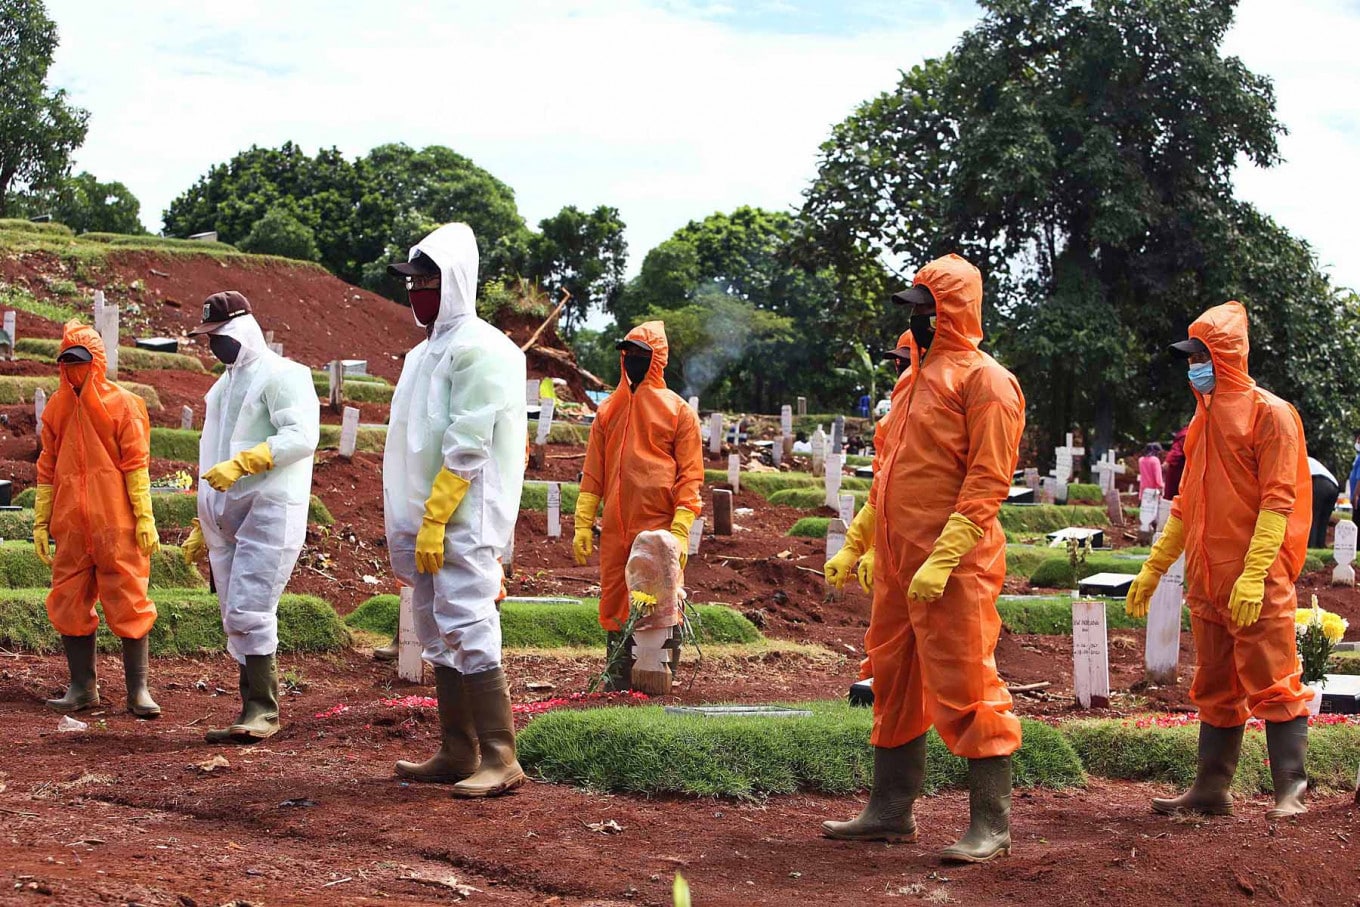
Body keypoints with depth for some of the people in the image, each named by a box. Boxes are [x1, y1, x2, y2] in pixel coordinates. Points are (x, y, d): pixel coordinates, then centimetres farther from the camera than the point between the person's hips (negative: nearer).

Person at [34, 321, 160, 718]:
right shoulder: (56, 408, 12)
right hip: (70, 526, 5)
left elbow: (136, 463, -3)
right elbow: (47, 468, 14)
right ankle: (82, 688, 14)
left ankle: (138, 690, 0)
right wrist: (40, 521, 10)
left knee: (127, 602, -4)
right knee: (69, 603, 5)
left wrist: (145, 518, -9)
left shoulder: (122, 404, 0)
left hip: (116, 525, -4)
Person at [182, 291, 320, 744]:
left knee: (249, 613, -14)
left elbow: (302, 435, -21)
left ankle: (263, 711, -8)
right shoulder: (223, 385, 21)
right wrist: (202, 526, 25)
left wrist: (240, 463, -26)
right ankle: (253, 712, 11)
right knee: (236, 620, 7)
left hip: (269, 514, -9)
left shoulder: (281, 375, -7)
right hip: (225, 520, 9)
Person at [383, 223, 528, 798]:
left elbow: (467, 448, -18)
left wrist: (433, 520, -20)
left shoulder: (476, 349, -11)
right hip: (424, 521, 10)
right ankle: (457, 754, 18)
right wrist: (405, 525, 16)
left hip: (464, 519, -10)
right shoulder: (427, 351, 18)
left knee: (467, 631, -12)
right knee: (439, 638, 12)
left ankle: (500, 760, -9)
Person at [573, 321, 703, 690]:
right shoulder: (608, 410, 13)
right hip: (615, 531, 4)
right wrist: (582, 524, 5)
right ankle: (616, 680, 15)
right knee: (615, 604, 7)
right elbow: (593, 472, 13)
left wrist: (680, 531, -13)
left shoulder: (678, 411, 1)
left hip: (660, 529, -4)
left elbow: (690, 475, -3)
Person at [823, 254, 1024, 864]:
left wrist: (941, 560, -24)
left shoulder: (984, 380, -10)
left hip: (953, 568, -9)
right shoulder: (920, 378, 18)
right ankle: (890, 812, 23)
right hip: (899, 563, 9)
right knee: (894, 682, 13)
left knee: (963, 687, -6)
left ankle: (991, 825, 1)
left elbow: (987, 482, -18)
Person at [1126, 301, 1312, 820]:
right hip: (1207, 580, 8)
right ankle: (1211, 791, 14)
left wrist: (1253, 574, -22)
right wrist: (1153, 569, 19)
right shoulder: (1204, 420, 17)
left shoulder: (1269, 413, -6)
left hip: (1258, 584, -8)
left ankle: (1291, 791, 0)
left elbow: (1278, 501, -14)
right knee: (1216, 689, 10)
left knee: (1271, 683, -5)